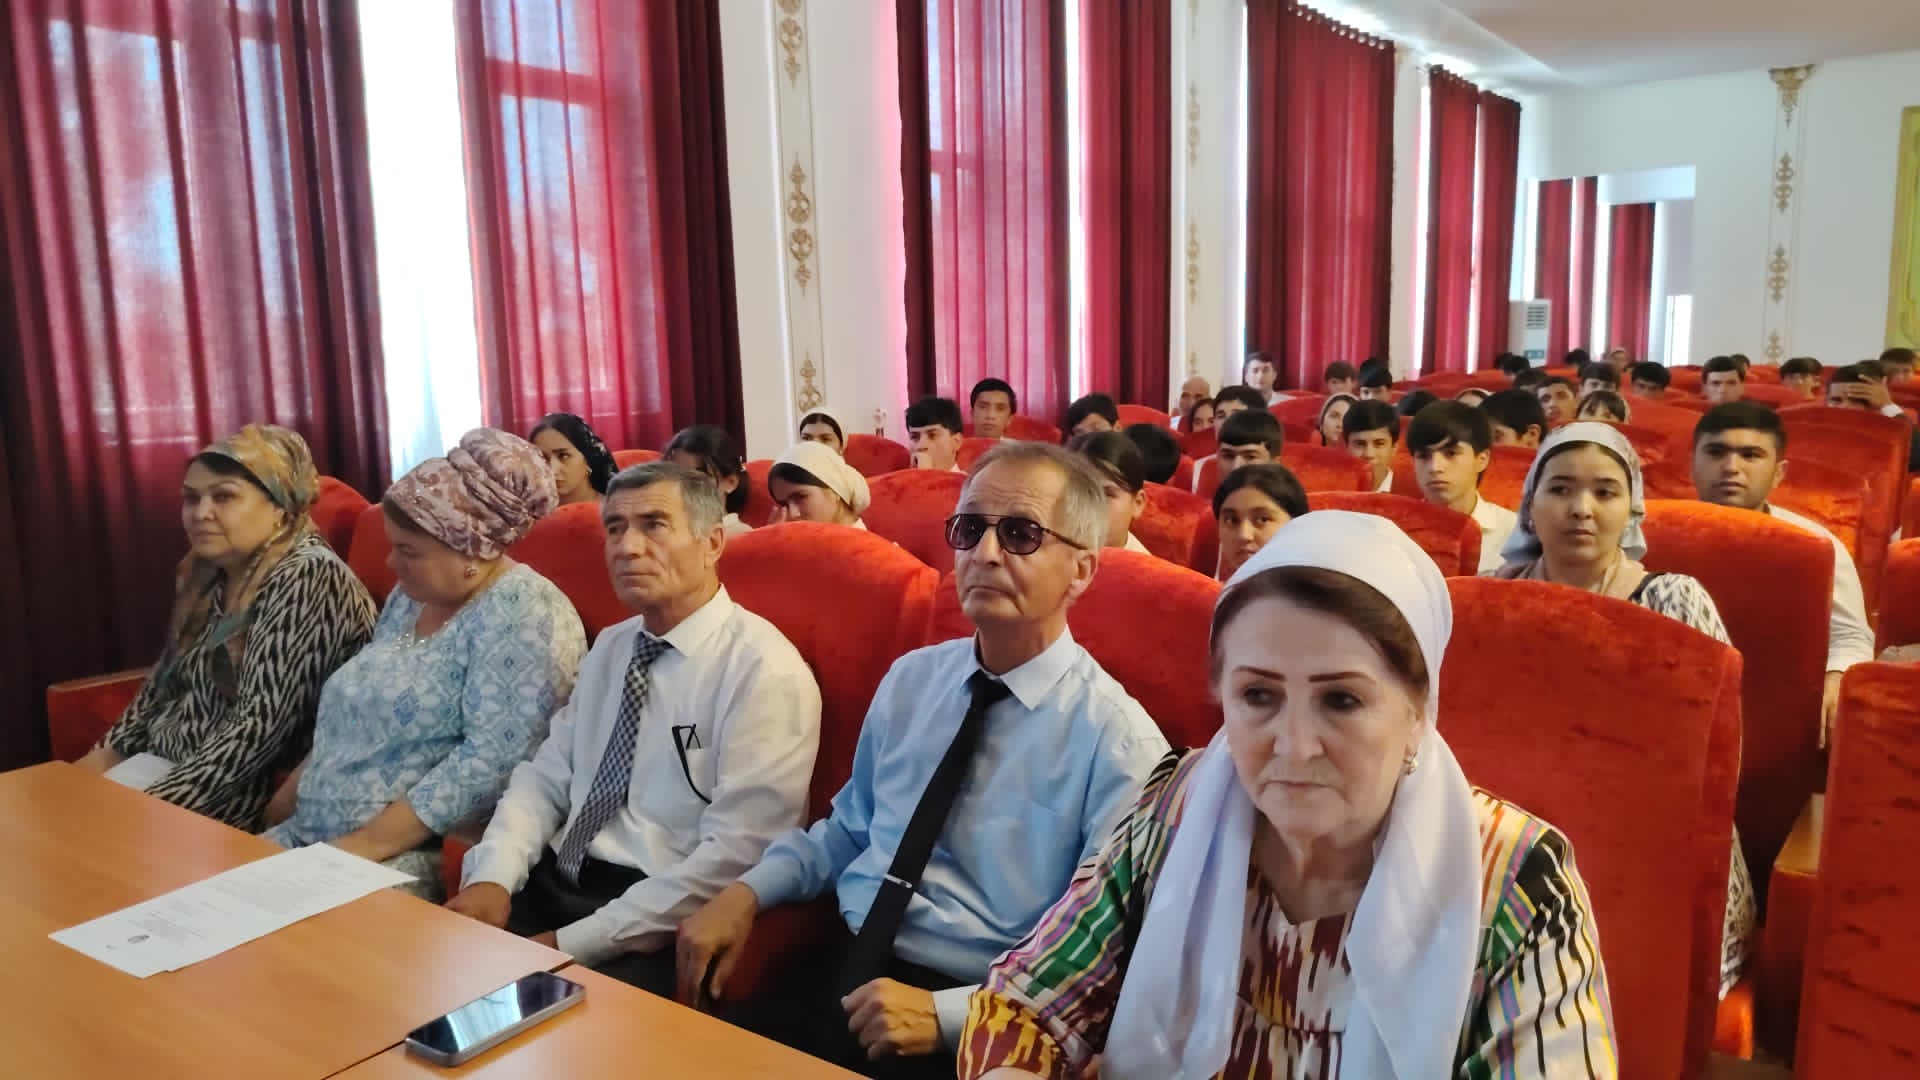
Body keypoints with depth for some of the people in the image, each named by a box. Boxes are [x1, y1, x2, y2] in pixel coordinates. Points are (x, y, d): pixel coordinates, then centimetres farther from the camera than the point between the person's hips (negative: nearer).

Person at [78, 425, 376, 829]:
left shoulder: (307, 578, -20)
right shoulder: (208, 575, 8)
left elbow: (261, 728, -25)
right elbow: (165, 682, 20)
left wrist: (150, 807, -25)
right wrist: (106, 752, 8)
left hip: (245, 791, -8)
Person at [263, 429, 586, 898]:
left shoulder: (521, 615, -16)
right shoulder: (411, 597, 11)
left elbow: (492, 762, -23)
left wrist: (370, 844, -22)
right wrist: (288, 797, 9)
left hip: (421, 855, -8)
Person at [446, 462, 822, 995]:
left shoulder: (765, 672, -14)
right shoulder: (610, 646, 12)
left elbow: (735, 856, -19)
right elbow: (545, 776, 11)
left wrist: (577, 942, -19)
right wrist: (493, 876, -9)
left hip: (661, 928, -7)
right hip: (555, 884, 7)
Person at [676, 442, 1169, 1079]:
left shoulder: (1116, 740, -11)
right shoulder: (911, 678, 7)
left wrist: (945, 1015, -20)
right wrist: (745, 892, 3)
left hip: (971, 1022, -4)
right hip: (837, 969, 5)